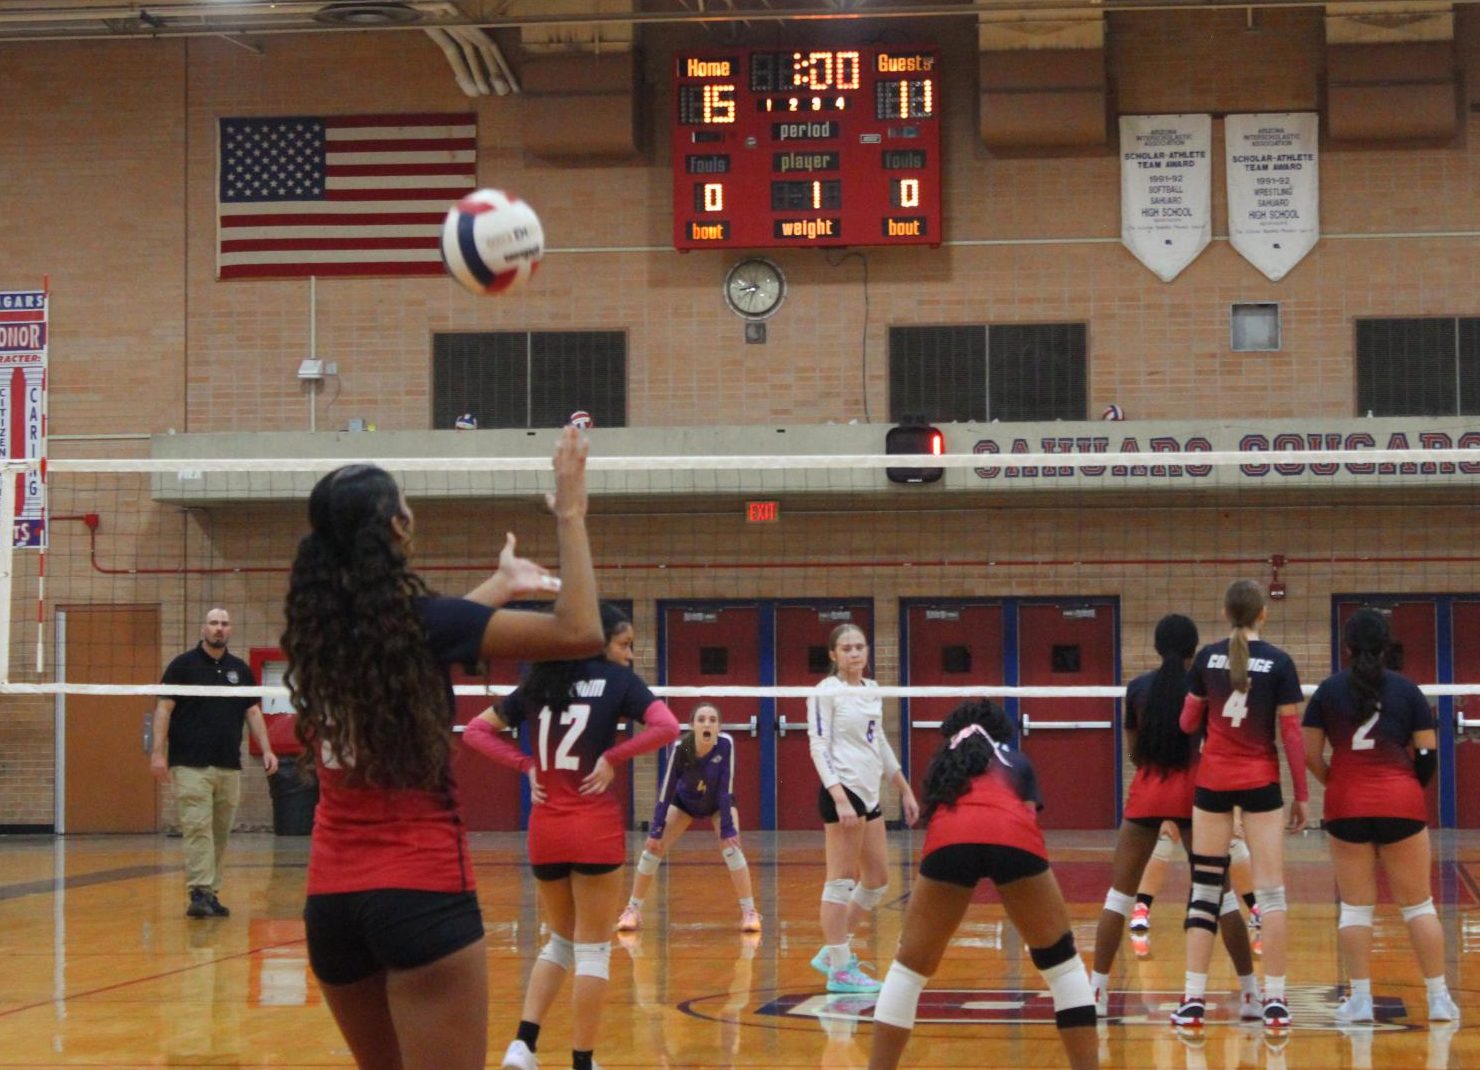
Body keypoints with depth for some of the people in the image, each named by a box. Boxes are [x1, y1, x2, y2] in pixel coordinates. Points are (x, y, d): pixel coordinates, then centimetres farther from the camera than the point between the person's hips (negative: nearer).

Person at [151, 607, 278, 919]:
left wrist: (266, 749, 4)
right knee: (197, 828, -12)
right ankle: (198, 893, -16)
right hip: (190, 765, -4)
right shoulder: (182, 665, 1)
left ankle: (212, 893, 9)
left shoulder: (240, 670, 13)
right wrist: (158, 752, -10)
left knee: (220, 833, 4)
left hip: (229, 765, 4)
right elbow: (164, 708, -1)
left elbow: (253, 712, 15)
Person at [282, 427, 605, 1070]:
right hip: (421, 893, -7)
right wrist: (571, 516, -3)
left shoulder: (316, 627, 6)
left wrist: (499, 586, 38)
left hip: (331, 899, 7)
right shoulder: (415, 618, -12)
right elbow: (579, 634, -13)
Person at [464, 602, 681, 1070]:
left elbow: (476, 730, 15)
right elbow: (667, 727, -15)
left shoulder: (538, 683, 13)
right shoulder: (618, 680, -1)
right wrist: (611, 757, -8)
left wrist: (527, 765, 7)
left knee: (561, 939, 21)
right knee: (593, 948, 5)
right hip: (596, 827, -5)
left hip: (545, 829, 5)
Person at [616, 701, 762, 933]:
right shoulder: (681, 748, -33)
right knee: (653, 846, -6)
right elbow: (667, 790, -26)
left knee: (731, 847, -20)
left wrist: (727, 829, -30)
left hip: (719, 802, -1)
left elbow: (725, 789, -29)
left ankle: (749, 912, -10)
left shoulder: (725, 744, -34)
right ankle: (633, 910, 8)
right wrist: (655, 831, -23)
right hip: (684, 801, 1)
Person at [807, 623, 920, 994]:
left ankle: (832, 952, 21)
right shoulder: (826, 692, -7)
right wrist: (840, 797, -23)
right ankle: (841, 970, -3)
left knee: (877, 879, 11)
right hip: (843, 792, -9)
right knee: (842, 880, -6)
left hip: (869, 794, 9)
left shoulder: (871, 691, 16)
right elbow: (819, 747, -13)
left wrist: (905, 790, 23)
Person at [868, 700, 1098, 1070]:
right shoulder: (1017, 761, 36)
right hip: (1013, 836, -1)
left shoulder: (943, 762, 39)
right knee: (1061, 961, 18)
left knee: (909, 967, 17)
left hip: (949, 838, 1)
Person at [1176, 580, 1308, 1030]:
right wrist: (1301, 794, 0)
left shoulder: (1207, 657, 0)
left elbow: (1188, 723, 6)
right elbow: (1290, 732, -6)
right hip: (1260, 782, -2)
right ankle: (1275, 1000, 0)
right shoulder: (1279, 663, -6)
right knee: (1270, 890, 2)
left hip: (1212, 781, 2)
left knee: (1205, 887, 5)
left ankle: (1193, 999, -1)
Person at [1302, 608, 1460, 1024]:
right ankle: (1439, 998, 6)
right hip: (1401, 803, 0)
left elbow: (1310, 754, 1)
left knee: (1355, 905, 8)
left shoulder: (1328, 690, 3)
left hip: (1346, 806, 0)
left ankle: (1360, 998, 4)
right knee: (1418, 903, 7)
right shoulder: (1406, 690, 2)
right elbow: (1429, 752, 0)